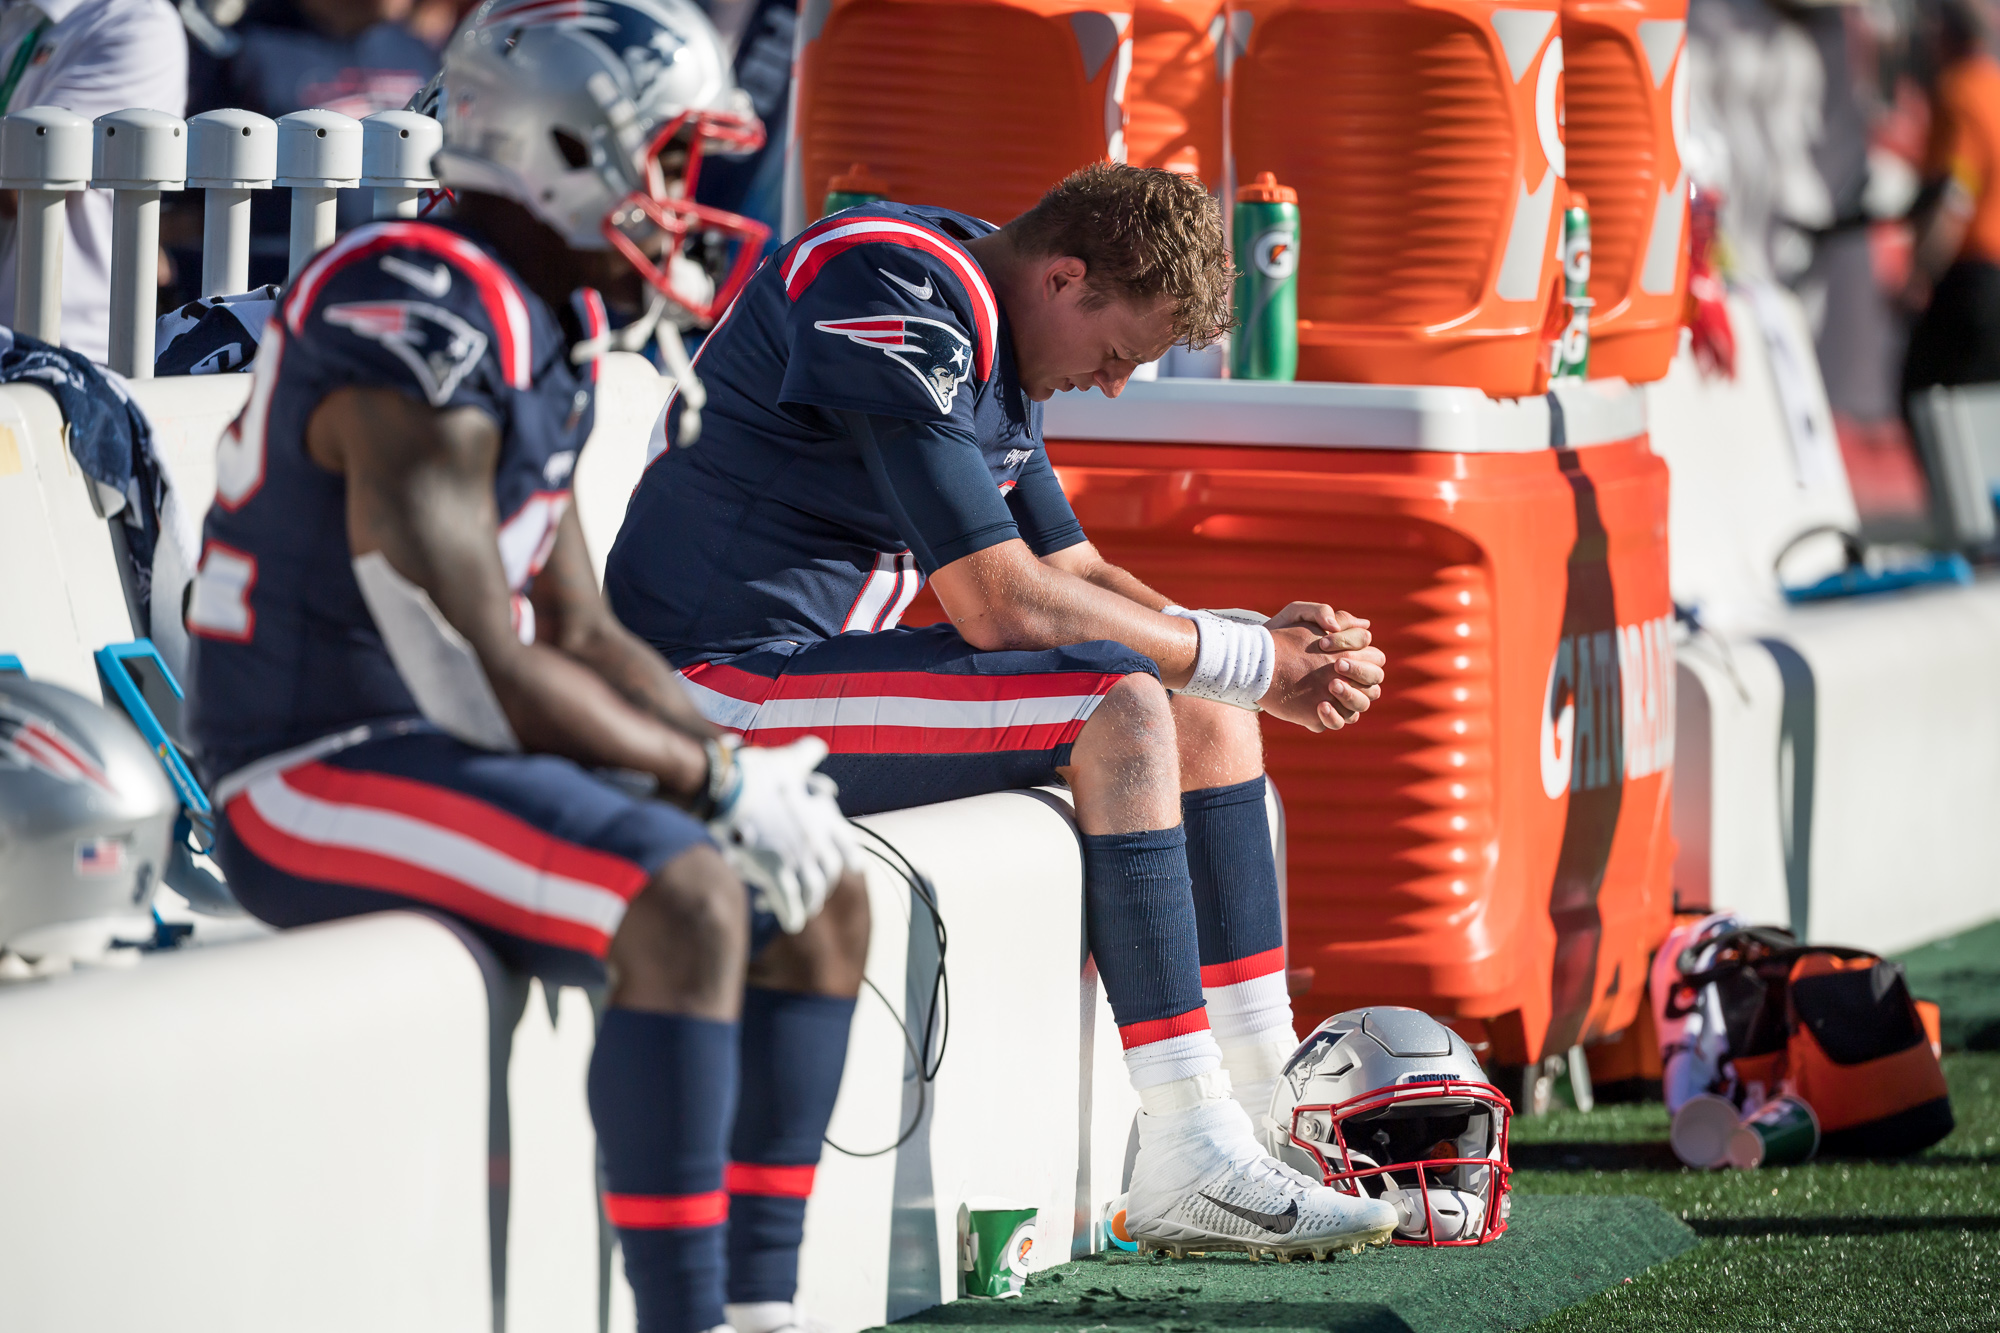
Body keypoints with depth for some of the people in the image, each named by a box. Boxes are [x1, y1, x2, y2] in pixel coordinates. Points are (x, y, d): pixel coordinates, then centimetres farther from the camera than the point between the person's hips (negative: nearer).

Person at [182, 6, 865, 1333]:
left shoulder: (551, 324, 12)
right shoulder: (426, 328, -21)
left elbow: (579, 632, 16)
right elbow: (479, 679, -24)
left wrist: (737, 758, 0)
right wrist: (717, 778, -15)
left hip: (453, 754, 11)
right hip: (326, 771, -11)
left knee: (824, 897, 7)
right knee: (684, 901, -30)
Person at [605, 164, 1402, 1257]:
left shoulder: (990, 343, 14)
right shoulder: (898, 305, -20)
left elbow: (1075, 572, 15)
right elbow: (1002, 602, -24)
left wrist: (1279, 651, -2)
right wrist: (1245, 660, -15)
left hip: (818, 658, 11)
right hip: (718, 684, -11)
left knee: (1203, 711, 8)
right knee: (1120, 703, -24)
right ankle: (1192, 1161, -25)